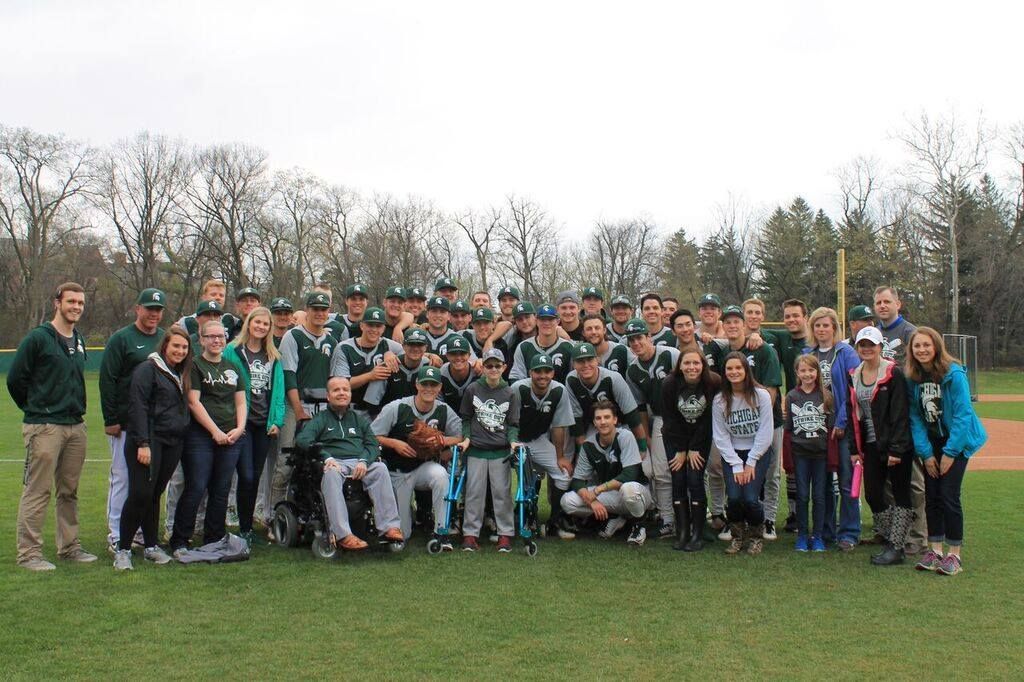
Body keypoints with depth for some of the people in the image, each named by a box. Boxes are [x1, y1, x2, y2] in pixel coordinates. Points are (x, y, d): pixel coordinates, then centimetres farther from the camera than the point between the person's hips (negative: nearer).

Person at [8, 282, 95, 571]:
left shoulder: (79, 341, 14)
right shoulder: (37, 338, -7)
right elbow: (15, 378, -4)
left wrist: (76, 409, 14)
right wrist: (35, 409, 5)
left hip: (76, 426, 7)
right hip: (44, 427, -7)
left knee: (70, 491, 12)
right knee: (37, 491, -4)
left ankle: (69, 547, 21)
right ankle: (29, 553, 3)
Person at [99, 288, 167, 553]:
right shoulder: (121, 339, -4)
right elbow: (107, 380, -7)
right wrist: (110, 419, -12)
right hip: (126, 423, -5)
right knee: (121, 477, 0)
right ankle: (116, 536, 8)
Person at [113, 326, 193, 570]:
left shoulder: (181, 374, 18)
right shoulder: (147, 369, -7)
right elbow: (137, 407, -14)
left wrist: (181, 438, 12)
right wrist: (143, 443, -20)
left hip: (172, 444, 7)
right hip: (149, 441, -7)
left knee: (155, 495, 12)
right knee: (140, 494, -10)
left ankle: (151, 546, 19)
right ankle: (122, 550, 0)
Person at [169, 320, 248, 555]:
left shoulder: (233, 368, 18)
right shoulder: (194, 365, 0)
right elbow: (194, 403, -8)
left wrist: (239, 428, -1)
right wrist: (215, 431, -12)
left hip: (231, 438, 5)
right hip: (200, 436, -5)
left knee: (221, 491, 8)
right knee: (195, 489, -6)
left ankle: (214, 541, 17)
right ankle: (179, 542, 5)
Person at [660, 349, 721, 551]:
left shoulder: (714, 383, -19)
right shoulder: (669, 384, -17)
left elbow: (708, 419, -13)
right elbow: (669, 419, -10)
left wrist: (694, 449, -12)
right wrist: (680, 450, -10)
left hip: (701, 437, -1)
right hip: (675, 436, 1)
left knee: (695, 480, -11)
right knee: (678, 481, -6)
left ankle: (697, 535, -5)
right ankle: (682, 533, -1)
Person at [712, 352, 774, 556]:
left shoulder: (761, 395, -9)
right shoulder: (719, 400, -5)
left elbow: (765, 433, -8)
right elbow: (720, 436, -4)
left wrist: (751, 463, -10)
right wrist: (736, 465, -10)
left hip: (758, 452, -1)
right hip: (732, 454, 1)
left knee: (750, 498, -16)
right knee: (734, 497, -16)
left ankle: (756, 536, 14)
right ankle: (737, 536, 13)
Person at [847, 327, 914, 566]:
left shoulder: (892, 373, -10)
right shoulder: (854, 376, 9)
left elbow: (900, 414, -13)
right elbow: (853, 414, 11)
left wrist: (896, 449, -17)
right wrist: (855, 448, 6)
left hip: (896, 446, -6)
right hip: (871, 446, 6)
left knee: (901, 495, 2)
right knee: (872, 495, 6)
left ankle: (895, 548, 6)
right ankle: (892, 541, 20)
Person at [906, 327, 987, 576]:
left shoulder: (954, 374, -17)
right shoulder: (913, 378, -3)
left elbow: (962, 415, -17)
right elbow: (915, 417, -1)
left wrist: (950, 452, -16)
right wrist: (926, 453, -7)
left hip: (957, 441, -5)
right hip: (931, 442, 5)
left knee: (949, 496, -8)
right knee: (931, 497, 5)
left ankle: (954, 555, 4)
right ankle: (935, 551, 15)